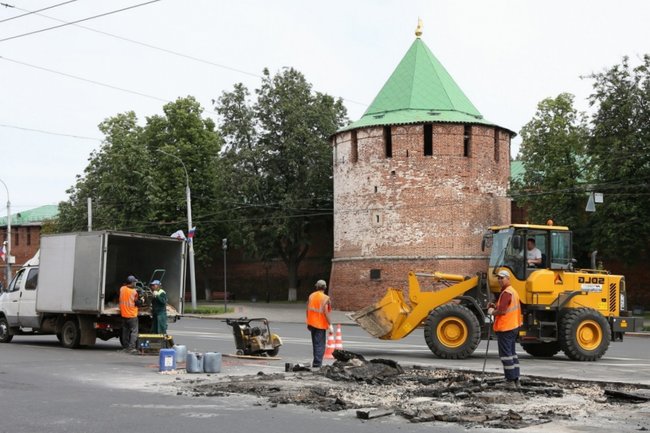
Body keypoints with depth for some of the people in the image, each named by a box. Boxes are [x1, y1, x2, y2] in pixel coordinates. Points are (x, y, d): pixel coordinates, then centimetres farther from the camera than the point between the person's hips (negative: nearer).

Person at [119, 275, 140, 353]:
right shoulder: (134, 291, -15)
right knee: (134, 331, -3)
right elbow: (137, 302, -6)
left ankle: (126, 347, 18)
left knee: (125, 331, 14)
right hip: (132, 315, -6)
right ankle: (131, 347, -11)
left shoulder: (122, 289, 0)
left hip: (124, 314, 6)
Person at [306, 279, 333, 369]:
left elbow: (307, 309, 8)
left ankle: (316, 362, 26)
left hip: (312, 323, 6)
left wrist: (308, 322, 18)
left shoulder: (311, 296, 5)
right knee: (320, 344, -2)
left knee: (315, 343, 18)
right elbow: (325, 312, -18)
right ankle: (317, 364, -7)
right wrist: (330, 325, -13)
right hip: (321, 324, -6)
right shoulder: (325, 298, -13)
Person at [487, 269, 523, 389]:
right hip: (513, 326, 10)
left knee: (506, 355, -5)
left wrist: (491, 312, -6)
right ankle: (516, 381, 18)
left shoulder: (506, 293, -18)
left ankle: (511, 381, -5)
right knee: (512, 353, 15)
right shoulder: (513, 291, 16)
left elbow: (501, 311, -24)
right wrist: (495, 307, 9)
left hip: (505, 328, -10)